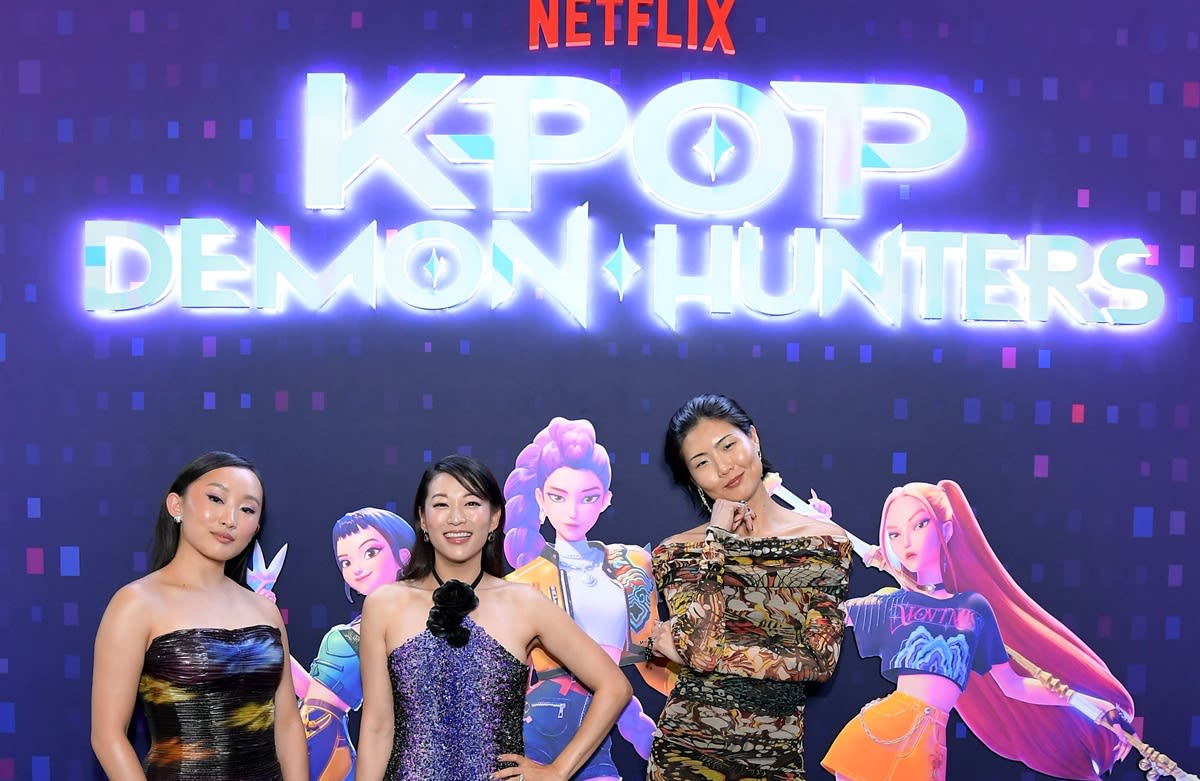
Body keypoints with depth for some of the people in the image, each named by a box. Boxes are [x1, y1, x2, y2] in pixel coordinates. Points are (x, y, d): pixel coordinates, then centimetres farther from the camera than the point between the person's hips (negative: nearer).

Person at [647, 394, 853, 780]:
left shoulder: (826, 542, -5)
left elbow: (819, 660, -13)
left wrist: (693, 649, -15)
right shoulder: (677, 551, -4)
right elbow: (697, 641, -19)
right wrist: (716, 538, -13)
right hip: (687, 746, 0)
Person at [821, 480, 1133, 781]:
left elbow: (1012, 685, 18)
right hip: (878, 730, 0)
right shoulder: (887, 603, 8)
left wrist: (1080, 699, 12)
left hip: (926, 743, 0)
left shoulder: (974, 607, 10)